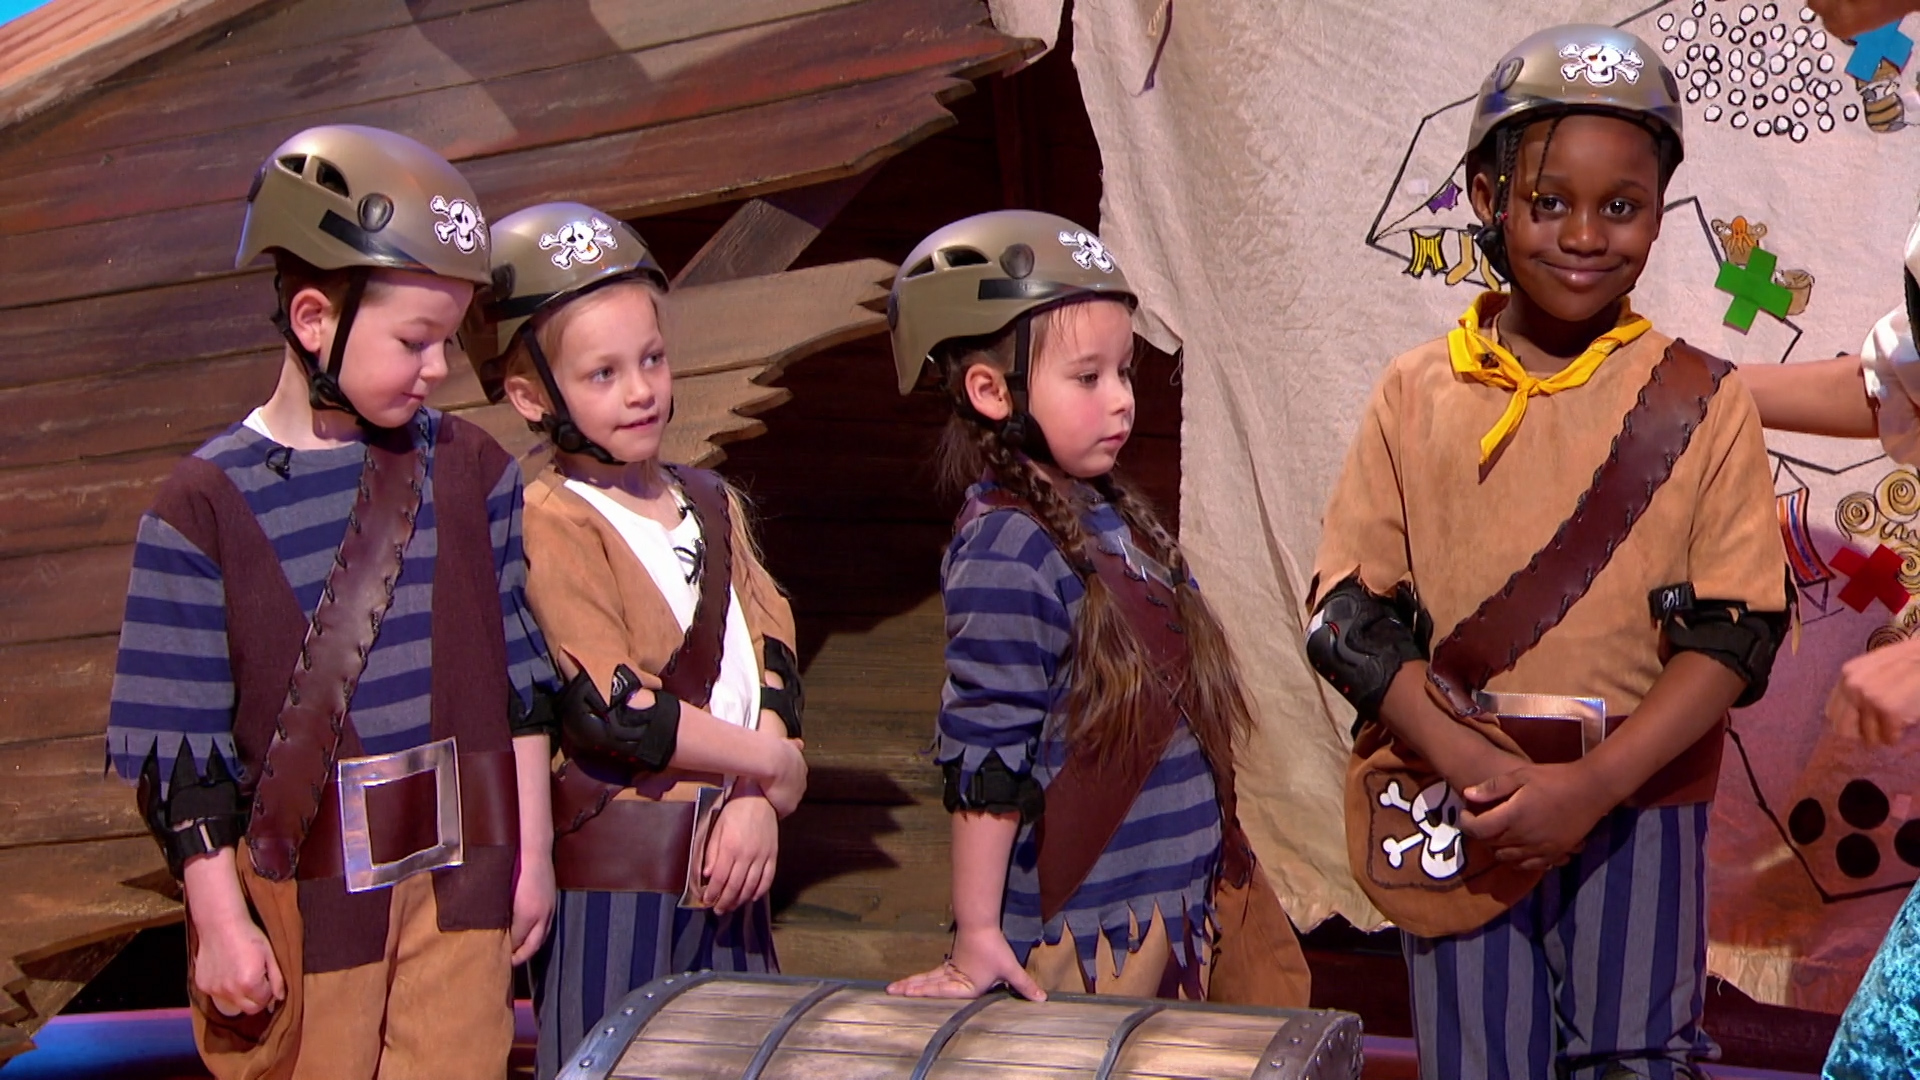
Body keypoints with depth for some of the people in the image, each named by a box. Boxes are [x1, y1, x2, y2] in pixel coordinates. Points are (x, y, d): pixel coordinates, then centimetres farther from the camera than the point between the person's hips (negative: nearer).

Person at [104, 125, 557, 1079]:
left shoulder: (473, 472, 3)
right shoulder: (209, 505, -8)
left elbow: (521, 677, 8)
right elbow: (181, 743, -7)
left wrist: (532, 855, 8)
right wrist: (221, 922, -8)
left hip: (459, 883, 3)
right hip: (297, 896, -3)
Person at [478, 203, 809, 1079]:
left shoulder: (712, 505, 12)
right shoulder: (549, 524, -10)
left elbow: (772, 662, 6)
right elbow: (609, 713, -18)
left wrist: (756, 807, -10)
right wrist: (769, 763, -8)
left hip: (726, 863, 7)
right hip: (611, 871, -7)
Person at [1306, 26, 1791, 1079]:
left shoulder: (1700, 404, 0)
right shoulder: (1418, 394, 3)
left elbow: (1739, 629, -5)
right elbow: (1348, 614, -3)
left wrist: (1594, 783, -17)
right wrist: (1478, 772, -16)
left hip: (1634, 804, -1)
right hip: (1453, 816, 1)